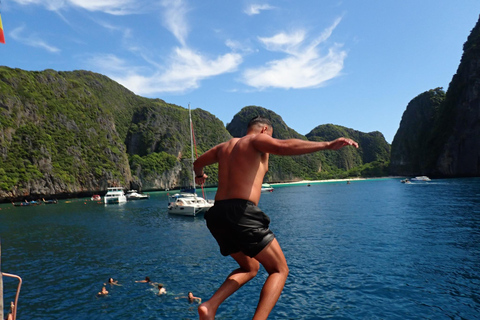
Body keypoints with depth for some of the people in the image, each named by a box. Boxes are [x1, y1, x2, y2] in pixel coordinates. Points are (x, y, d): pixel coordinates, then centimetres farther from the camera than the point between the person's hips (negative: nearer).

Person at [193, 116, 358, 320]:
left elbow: (198, 164, 37)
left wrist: (199, 176, 60)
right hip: (241, 213, -8)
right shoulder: (258, 139, 3)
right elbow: (283, 147, -19)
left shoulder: (224, 146, 23)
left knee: (250, 268, 25)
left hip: (218, 214, 8)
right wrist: (327, 145, -22)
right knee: (279, 270, 6)